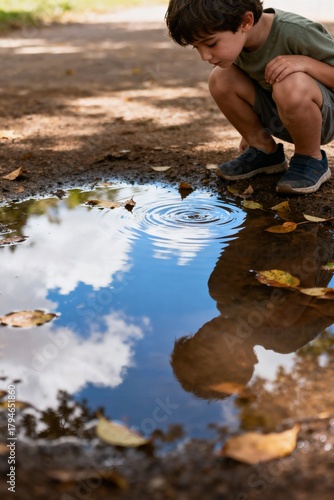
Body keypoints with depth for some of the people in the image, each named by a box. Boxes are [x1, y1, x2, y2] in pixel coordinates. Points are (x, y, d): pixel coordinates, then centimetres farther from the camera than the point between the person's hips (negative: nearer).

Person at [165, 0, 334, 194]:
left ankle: (312, 160, -11)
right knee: (220, 79, -15)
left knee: (291, 86, -38)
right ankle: (265, 151, 2)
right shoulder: (236, 40, -10)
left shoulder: (297, 33, -30)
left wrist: (305, 62, -36)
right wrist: (250, 130, 10)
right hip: (278, 116, 6)